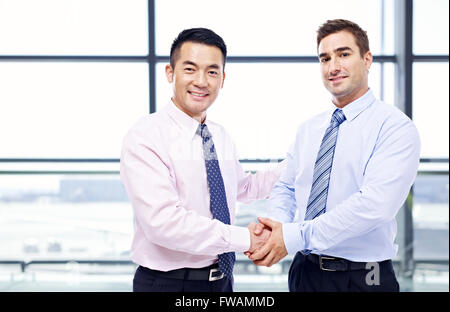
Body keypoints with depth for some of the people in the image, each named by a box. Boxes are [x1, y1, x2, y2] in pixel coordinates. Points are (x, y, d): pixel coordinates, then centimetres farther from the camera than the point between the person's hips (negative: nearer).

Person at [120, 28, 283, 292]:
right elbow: (163, 221, -27)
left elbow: (244, 188, 25)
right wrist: (244, 238, -23)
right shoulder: (145, 137, -16)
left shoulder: (221, 137, 7)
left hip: (222, 279, 7)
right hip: (169, 282, -7)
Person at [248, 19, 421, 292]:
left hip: (361, 278, -5)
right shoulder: (308, 130, 9)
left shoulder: (395, 126, -13)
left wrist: (293, 237, -23)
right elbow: (285, 187, 13)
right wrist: (278, 222, -11)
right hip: (305, 272, 5)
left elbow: (374, 204, -24)